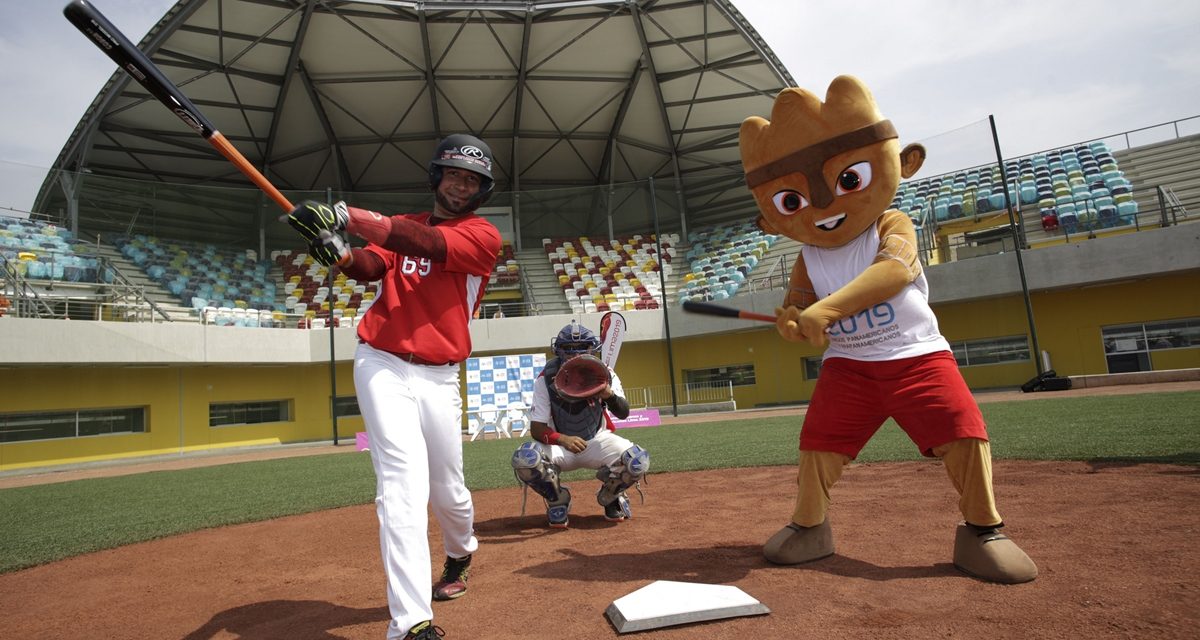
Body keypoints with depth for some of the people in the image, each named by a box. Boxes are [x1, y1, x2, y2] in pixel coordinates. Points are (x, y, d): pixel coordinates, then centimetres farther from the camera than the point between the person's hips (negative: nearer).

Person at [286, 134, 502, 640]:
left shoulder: (483, 235, 1)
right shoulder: (398, 228, 13)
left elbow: (430, 244, -19)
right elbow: (372, 267, -6)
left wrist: (346, 216, -27)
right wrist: (340, 253, -30)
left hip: (438, 378, 0)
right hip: (382, 366, 0)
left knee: (448, 490, 11)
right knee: (404, 483, -15)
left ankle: (460, 555, 45)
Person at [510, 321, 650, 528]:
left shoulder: (604, 374, -9)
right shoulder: (546, 380, -14)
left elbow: (623, 414, -18)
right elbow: (536, 429, -16)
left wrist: (609, 395, -40)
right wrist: (562, 439, -36)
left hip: (598, 440, 1)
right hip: (559, 443, 0)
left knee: (638, 461, -28)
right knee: (524, 458, -32)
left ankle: (610, 496, 8)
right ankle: (558, 499, 1)